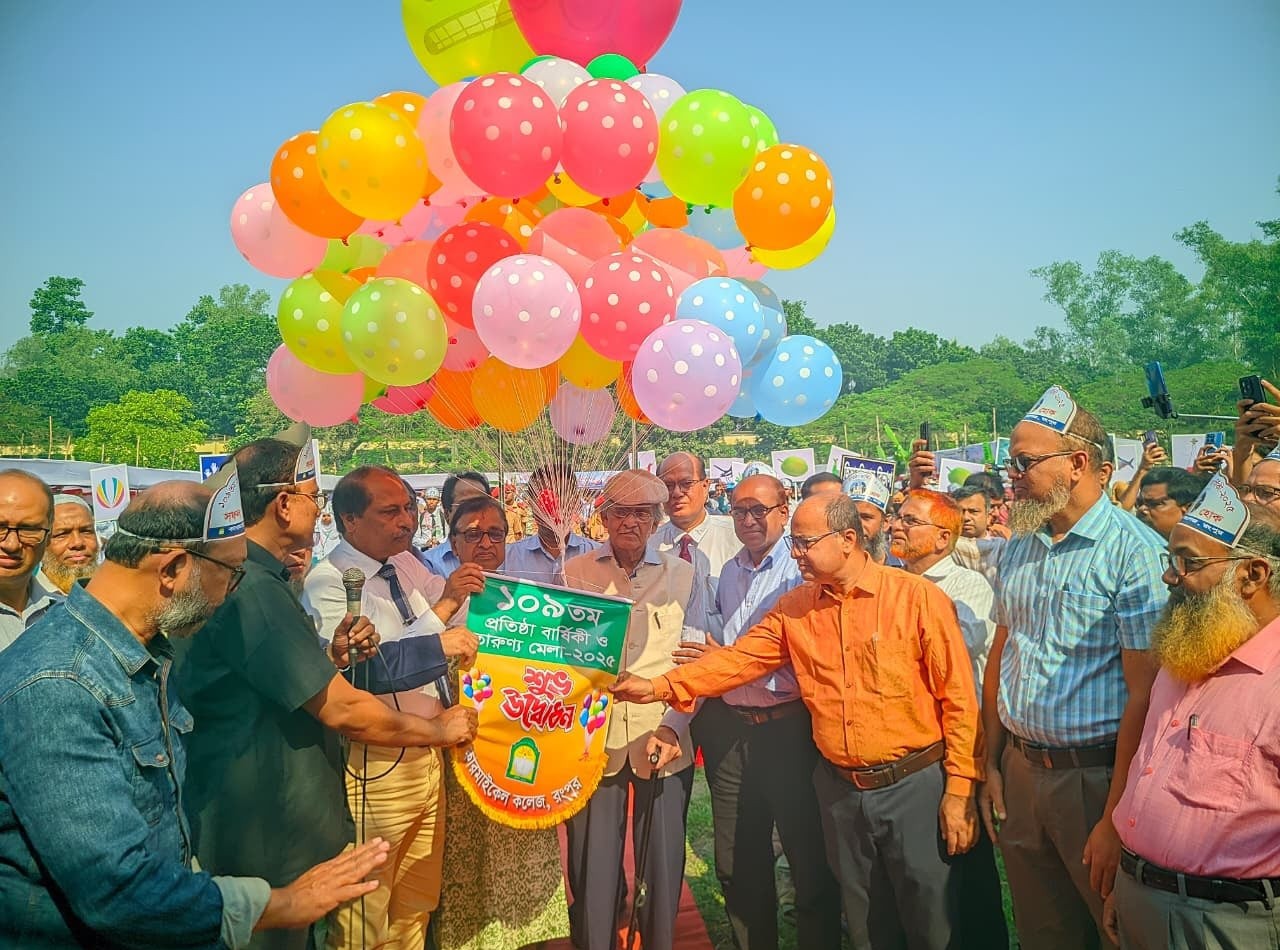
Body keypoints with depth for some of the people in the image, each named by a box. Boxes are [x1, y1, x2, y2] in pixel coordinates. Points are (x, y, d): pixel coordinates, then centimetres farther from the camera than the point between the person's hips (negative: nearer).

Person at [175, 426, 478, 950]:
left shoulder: (253, 579, 9)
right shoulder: (251, 588, -24)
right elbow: (343, 711, -24)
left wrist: (332, 656, -1)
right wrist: (439, 728, -10)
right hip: (261, 842, -10)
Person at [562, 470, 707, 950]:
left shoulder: (682, 576, 5)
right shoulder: (575, 574, 4)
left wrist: (674, 726, -12)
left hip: (663, 742, 0)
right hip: (594, 741, 0)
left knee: (663, 862, 9)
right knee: (592, 865, 6)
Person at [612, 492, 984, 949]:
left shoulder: (918, 597, -11)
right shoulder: (793, 608, 3)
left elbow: (958, 697, -9)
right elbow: (739, 659, -1)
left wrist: (959, 789, -11)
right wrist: (661, 687, -13)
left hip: (914, 785, -4)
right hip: (839, 788, 4)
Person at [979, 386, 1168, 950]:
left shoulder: (1133, 550, -15)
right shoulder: (1017, 548, 7)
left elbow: (1145, 694, -18)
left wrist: (1116, 819, -18)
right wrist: (992, 765, 10)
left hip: (1095, 776, -6)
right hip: (1020, 771, 6)